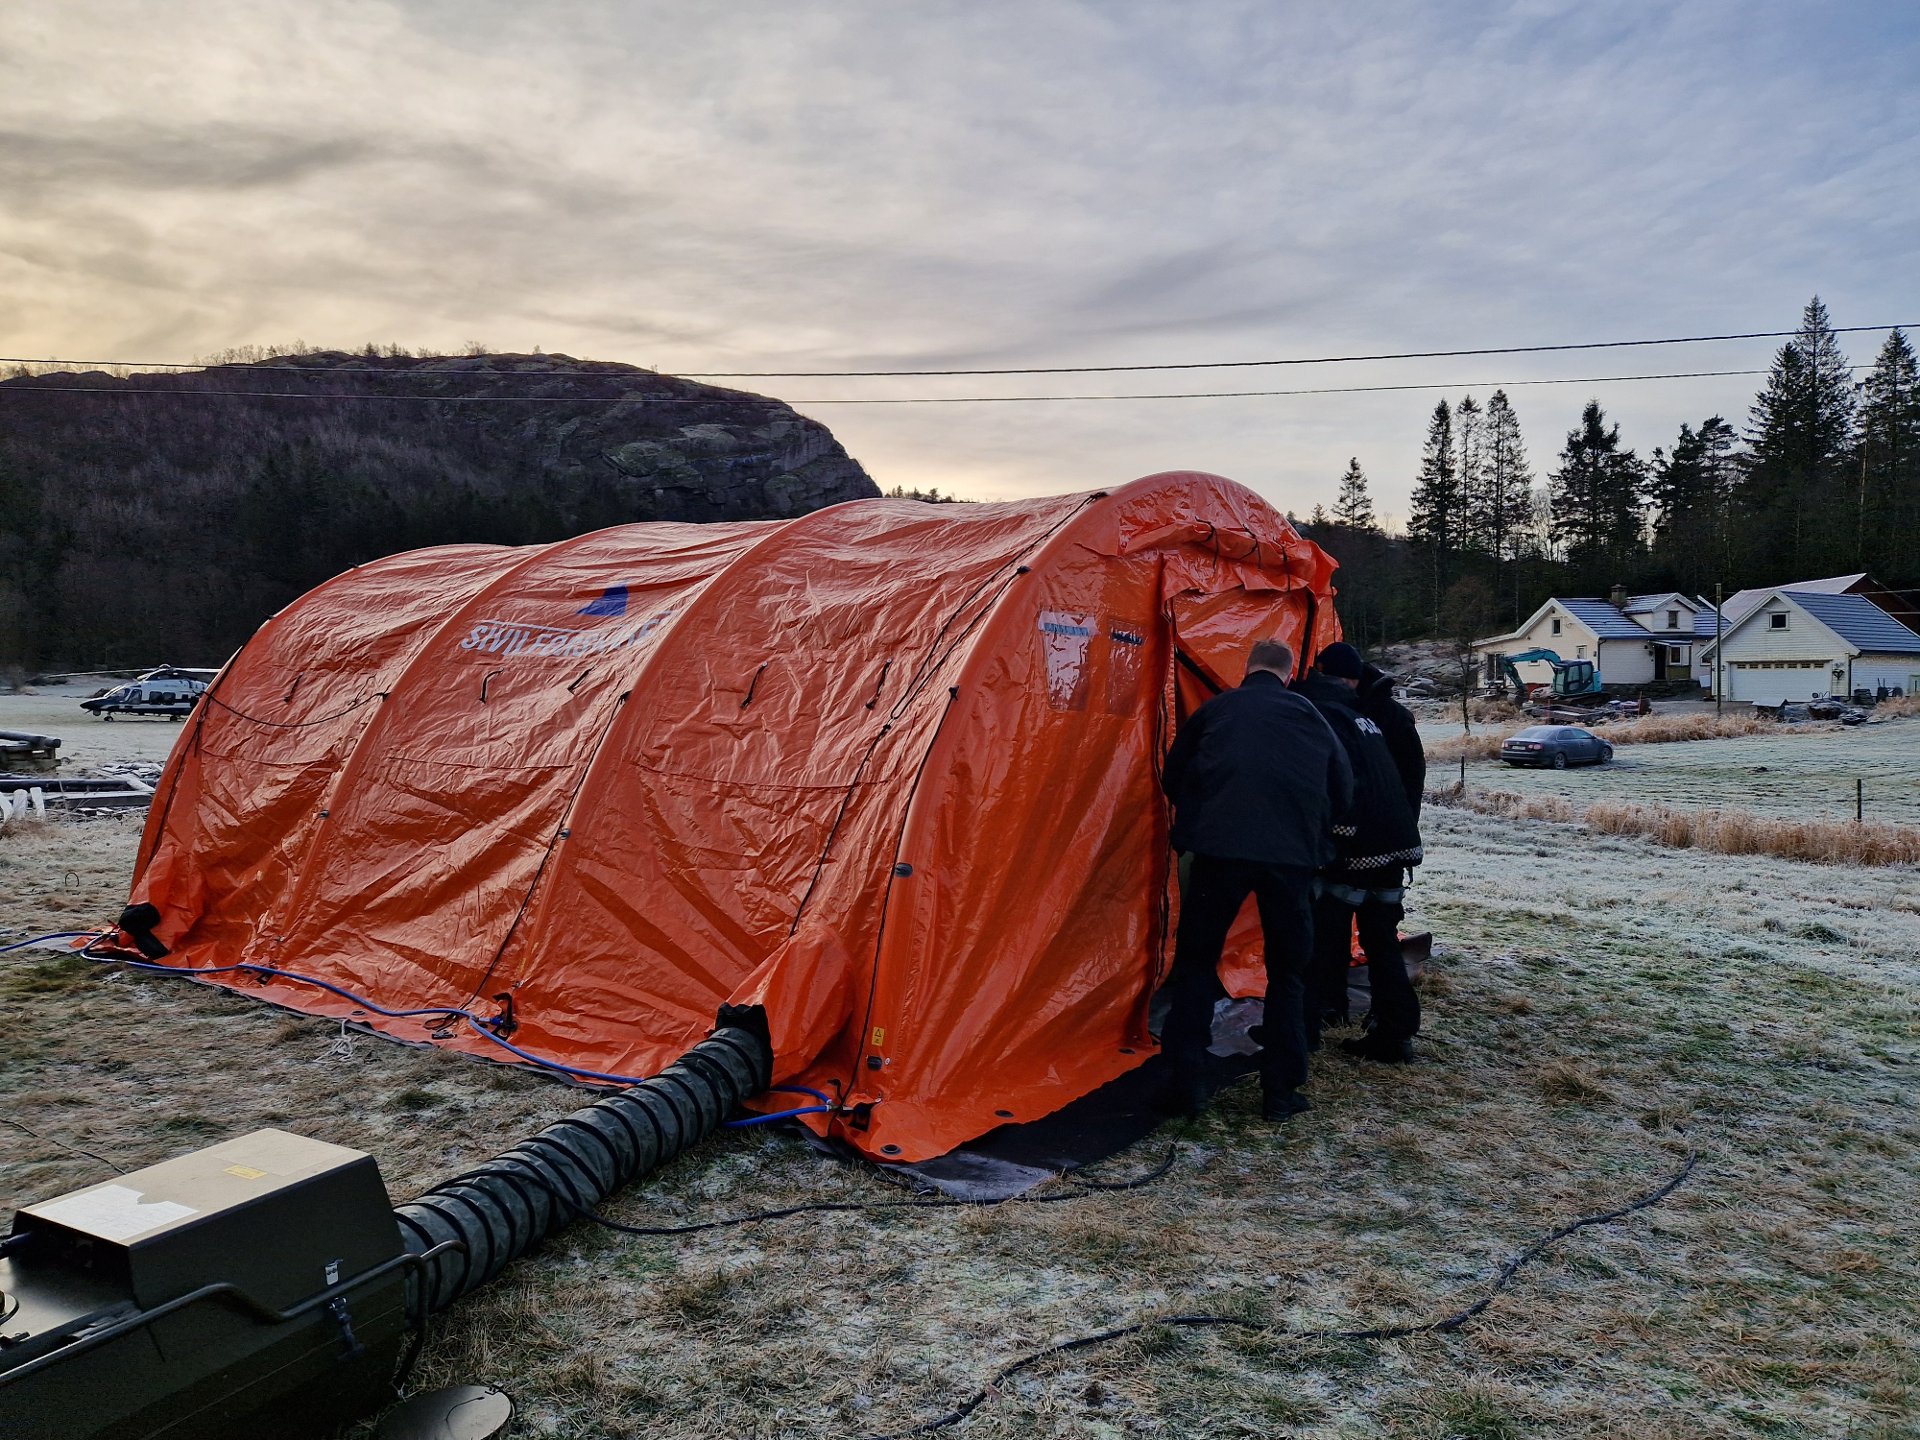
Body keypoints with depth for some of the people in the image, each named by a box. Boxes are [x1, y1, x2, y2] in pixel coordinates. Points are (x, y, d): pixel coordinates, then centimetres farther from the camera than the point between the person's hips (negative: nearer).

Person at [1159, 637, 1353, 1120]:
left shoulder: (1216, 709, 15)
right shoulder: (1309, 716, 18)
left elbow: (1172, 779, 21)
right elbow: (1343, 791, 22)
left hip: (1219, 849, -1)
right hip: (1292, 856, 1)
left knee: (1196, 961, 14)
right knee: (1288, 971, 17)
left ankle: (1188, 1084, 10)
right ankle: (1281, 1091, 17)